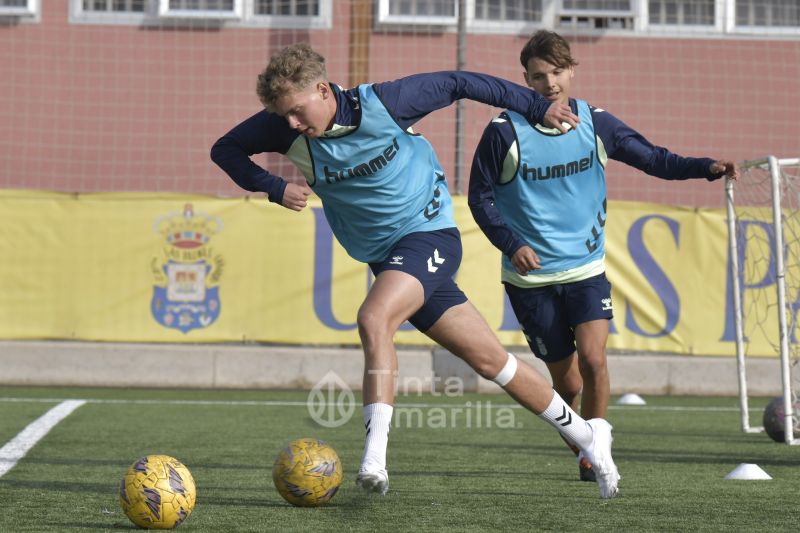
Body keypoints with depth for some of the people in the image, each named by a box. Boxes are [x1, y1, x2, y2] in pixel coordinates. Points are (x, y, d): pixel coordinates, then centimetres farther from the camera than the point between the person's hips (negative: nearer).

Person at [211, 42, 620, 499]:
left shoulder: (381, 103, -17)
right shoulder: (286, 129, -7)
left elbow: (457, 84, -6)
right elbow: (226, 149, 4)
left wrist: (538, 106, 0)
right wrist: (274, 188, -13)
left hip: (429, 232, -5)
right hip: (384, 255, 5)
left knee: (374, 320, -30)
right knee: (490, 358, 7)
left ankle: (375, 458, -30)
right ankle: (588, 436, 20)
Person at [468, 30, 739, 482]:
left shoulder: (596, 124, -2)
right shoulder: (504, 132, -9)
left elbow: (654, 159, 4)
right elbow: (481, 196, -1)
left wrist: (708, 168, -11)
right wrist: (511, 243, -15)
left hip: (586, 268, 1)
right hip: (531, 276, -1)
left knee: (593, 359, -19)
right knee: (567, 381, 2)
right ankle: (578, 445, 31)